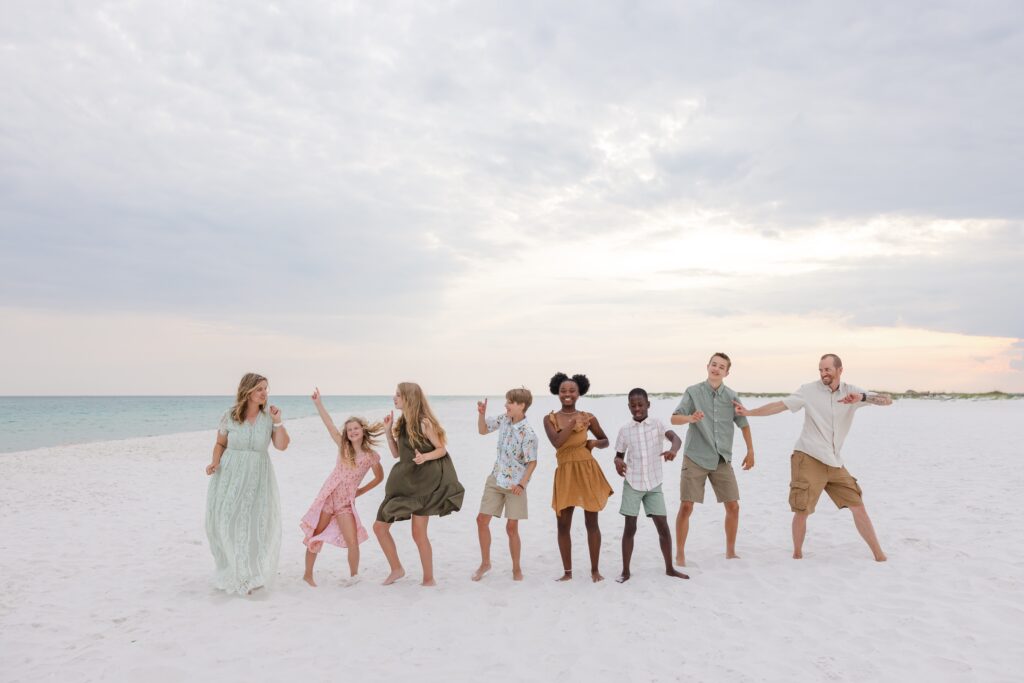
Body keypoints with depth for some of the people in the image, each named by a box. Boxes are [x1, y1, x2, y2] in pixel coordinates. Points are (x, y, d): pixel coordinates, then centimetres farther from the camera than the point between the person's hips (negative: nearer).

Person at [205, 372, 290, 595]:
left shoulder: (269, 416, -1)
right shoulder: (229, 416, -3)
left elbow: (282, 445, -5)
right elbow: (220, 444, 8)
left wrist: (278, 422, -13)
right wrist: (215, 462, -8)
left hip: (257, 478, 0)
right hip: (230, 476, 0)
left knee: (255, 525, -4)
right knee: (227, 523, 1)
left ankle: (250, 574, 16)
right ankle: (233, 571, 25)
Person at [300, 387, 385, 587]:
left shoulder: (372, 456, -3)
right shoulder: (343, 446, 0)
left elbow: (379, 477, 13)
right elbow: (330, 425, -8)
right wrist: (318, 403, -15)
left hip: (346, 502, -1)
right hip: (328, 496, 1)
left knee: (353, 543, -8)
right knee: (316, 537, 8)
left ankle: (354, 576, 13)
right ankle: (308, 574, 26)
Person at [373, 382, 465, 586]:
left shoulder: (424, 422, -12)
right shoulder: (401, 423, 10)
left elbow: (442, 449, -9)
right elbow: (396, 453, 14)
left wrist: (425, 457, -27)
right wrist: (388, 431, 4)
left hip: (424, 482, -8)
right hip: (405, 482, 8)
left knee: (418, 533, -7)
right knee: (379, 526, 5)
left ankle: (429, 580, 9)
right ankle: (396, 569, 21)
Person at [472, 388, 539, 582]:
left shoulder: (528, 433, -19)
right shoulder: (504, 420, -1)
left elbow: (532, 462, -14)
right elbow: (483, 429, 14)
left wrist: (522, 484, -20)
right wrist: (481, 414, -3)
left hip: (514, 484, -6)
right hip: (496, 479, 6)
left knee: (512, 527, 0)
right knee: (482, 519, 6)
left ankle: (516, 568, 20)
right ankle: (485, 563, 23)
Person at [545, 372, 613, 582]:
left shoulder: (588, 417, 2)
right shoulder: (550, 419, 2)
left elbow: (606, 441, 14)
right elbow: (556, 442, -16)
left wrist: (595, 443, -7)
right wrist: (573, 422, -17)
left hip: (588, 471, 0)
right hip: (565, 473, 0)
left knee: (591, 522, 5)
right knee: (563, 524, 3)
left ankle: (595, 570, 17)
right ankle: (567, 572, 16)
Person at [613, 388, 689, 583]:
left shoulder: (657, 424, -3)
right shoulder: (625, 430, 0)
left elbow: (676, 438, -19)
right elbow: (619, 454, 8)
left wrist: (673, 449, -42)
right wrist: (618, 462, -16)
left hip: (654, 485, 0)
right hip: (632, 484, 0)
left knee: (663, 526, 3)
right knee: (630, 527, 2)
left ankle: (669, 568, 20)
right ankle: (625, 571, 12)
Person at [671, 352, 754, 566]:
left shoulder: (731, 396, 5)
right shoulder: (693, 392, -4)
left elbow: (743, 424, 15)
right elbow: (674, 418, -14)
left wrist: (750, 451, 16)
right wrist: (690, 418, -35)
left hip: (722, 460, 3)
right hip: (695, 458, -3)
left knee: (733, 506, 5)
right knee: (686, 507, -5)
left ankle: (730, 552, 23)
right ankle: (680, 554, 8)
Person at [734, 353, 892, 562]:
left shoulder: (851, 391, 1)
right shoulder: (809, 390, -5)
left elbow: (888, 400, -7)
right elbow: (779, 405, -7)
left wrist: (861, 397, -25)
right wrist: (749, 412, -15)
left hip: (835, 463, 3)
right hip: (808, 459, -3)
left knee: (857, 506, 6)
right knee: (802, 511, -2)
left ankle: (879, 556, 19)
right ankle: (797, 555, 16)